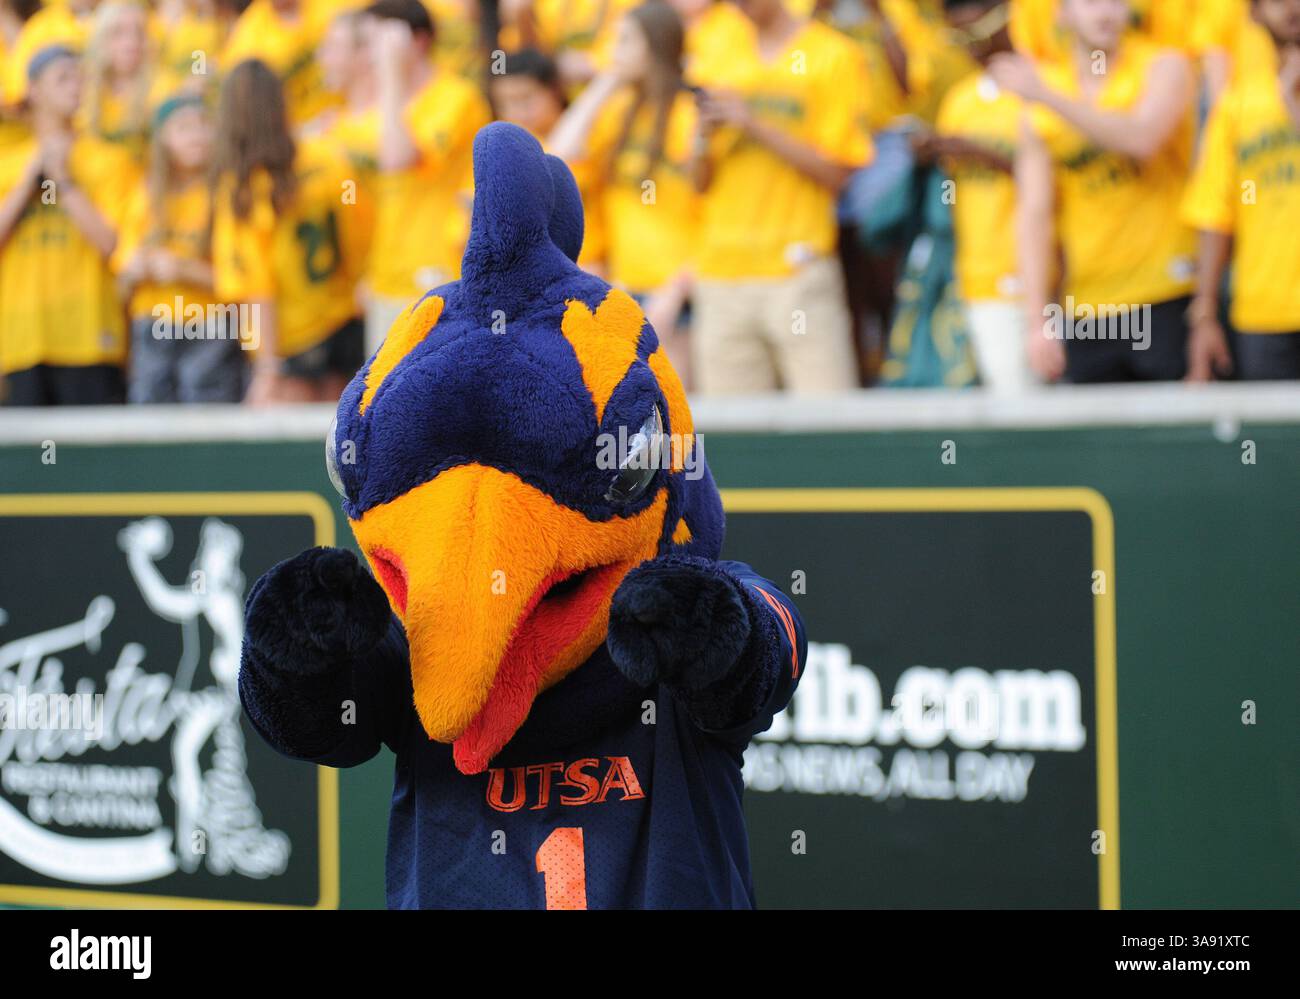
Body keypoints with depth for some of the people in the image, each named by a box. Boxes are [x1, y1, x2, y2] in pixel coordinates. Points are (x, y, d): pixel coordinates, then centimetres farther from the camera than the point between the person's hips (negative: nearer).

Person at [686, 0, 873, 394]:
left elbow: (836, 172, -4)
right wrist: (704, 137, -3)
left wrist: (755, 125, -10)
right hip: (722, 278, 4)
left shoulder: (833, 56, 3)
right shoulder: (718, 68, 16)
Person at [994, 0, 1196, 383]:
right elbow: (1033, 214, 3)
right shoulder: (1038, 109, 7)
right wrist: (1038, 321, -3)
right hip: (1086, 310, 2)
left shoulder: (1162, 67, 0)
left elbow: (1140, 139, -20)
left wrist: (1048, 97, -22)